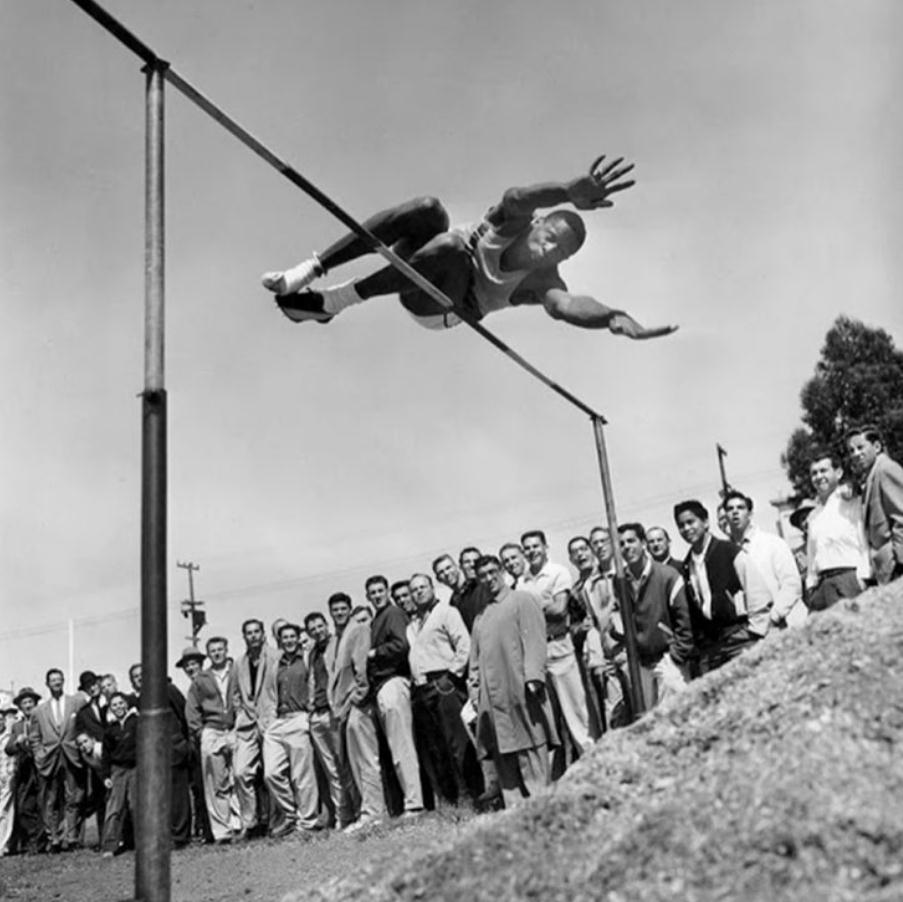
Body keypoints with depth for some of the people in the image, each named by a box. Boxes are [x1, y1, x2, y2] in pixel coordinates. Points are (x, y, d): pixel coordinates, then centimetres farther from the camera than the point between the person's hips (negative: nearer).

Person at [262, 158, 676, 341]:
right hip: (416, 270, 1)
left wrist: (614, 317, -58)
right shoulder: (515, 222, -13)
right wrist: (569, 191, -59)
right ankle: (311, 270, -33)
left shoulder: (543, 281, -14)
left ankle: (332, 302, -33)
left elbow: (567, 304, -36)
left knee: (453, 251, -36)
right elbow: (518, 198, -37)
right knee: (429, 209, -31)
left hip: (437, 308, -1)